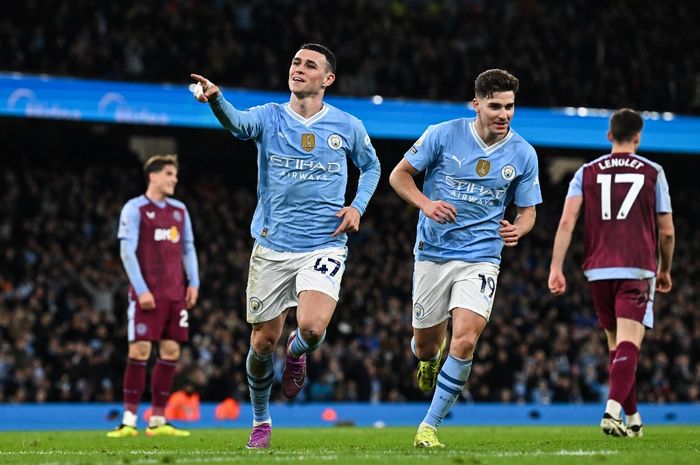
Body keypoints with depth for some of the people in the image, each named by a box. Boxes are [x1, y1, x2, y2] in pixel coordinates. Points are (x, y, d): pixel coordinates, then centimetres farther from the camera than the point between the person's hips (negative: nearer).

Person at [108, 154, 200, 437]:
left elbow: (188, 248, 19)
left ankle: (158, 421, 8)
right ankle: (129, 420, -7)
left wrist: (193, 282, 7)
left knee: (171, 352, 3)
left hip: (175, 294, 6)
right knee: (140, 351, -10)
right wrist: (141, 289, -15)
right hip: (146, 294, -6)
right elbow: (127, 251, -8)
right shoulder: (134, 209, -3)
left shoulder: (179, 210, 15)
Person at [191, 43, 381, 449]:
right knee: (263, 342, 4)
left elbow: (371, 165, 21)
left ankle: (297, 353, 15)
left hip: (325, 245, -1)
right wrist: (215, 99, -47)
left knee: (312, 326, -24)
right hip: (272, 246, 1)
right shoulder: (269, 118, -1)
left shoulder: (348, 127, 3)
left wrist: (358, 206, 3)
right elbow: (237, 122, -25)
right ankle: (261, 423, 28)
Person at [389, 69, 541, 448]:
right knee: (425, 346, 8)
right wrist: (426, 204, -17)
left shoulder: (523, 154, -2)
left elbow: (527, 211, 9)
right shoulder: (443, 135, -7)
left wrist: (517, 229, -15)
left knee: (465, 340, -19)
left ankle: (430, 425, -4)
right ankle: (432, 357, 49)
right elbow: (399, 175, 2)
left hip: (481, 257, 0)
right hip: (433, 254, 0)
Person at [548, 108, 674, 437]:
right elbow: (666, 231, 8)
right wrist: (665, 270, 22)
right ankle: (612, 412, -32)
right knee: (628, 345, -12)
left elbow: (567, 222, -4)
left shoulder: (587, 172, 9)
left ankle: (633, 419, 24)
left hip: (598, 271, 3)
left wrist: (556, 268, -5)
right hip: (638, 270, -3)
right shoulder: (652, 172, 5)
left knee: (616, 345, 16)